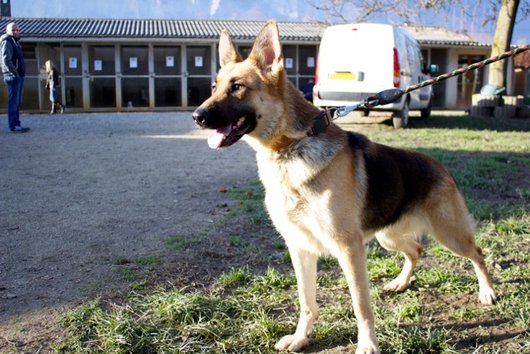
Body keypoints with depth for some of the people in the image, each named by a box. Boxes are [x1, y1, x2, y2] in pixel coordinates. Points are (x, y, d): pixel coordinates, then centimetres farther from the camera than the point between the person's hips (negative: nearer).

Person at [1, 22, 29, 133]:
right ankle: (14, 126, -11)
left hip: (19, 75, 10)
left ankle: (16, 124, 15)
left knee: (17, 102, 11)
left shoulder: (15, 42, 20)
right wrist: (14, 73, -17)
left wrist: (21, 73, 12)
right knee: (13, 101, -10)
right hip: (13, 75, -10)